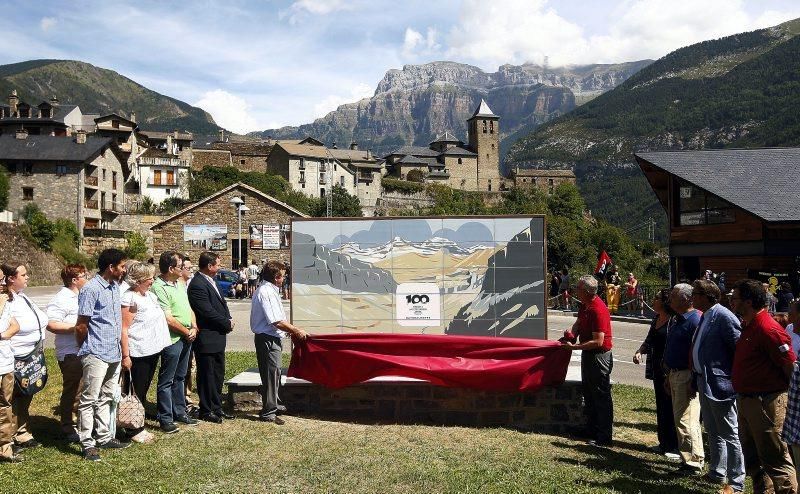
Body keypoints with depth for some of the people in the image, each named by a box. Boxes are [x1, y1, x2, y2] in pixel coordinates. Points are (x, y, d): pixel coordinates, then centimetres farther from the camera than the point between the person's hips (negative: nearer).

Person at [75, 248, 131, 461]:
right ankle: (88, 444, 6)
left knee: (105, 398, 16)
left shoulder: (115, 287, 10)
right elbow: (81, 326, -11)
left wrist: (125, 353, 15)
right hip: (96, 355, -8)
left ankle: (104, 437, 25)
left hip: (114, 354, 8)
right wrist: (87, 349, 3)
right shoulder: (91, 289, -15)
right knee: (89, 400, 0)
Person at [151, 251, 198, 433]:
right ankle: (165, 419, 11)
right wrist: (186, 332, -10)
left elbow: (189, 308, 15)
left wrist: (194, 328, 0)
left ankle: (180, 412, 30)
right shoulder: (159, 288, -17)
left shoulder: (179, 284, 11)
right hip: (172, 340, -9)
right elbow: (168, 319, -19)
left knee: (180, 377, 19)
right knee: (166, 381, 3)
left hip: (186, 338, 9)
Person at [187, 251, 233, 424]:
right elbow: (208, 312, -22)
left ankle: (216, 408, 28)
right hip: (207, 339, -9)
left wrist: (228, 320, -1)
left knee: (218, 375, 16)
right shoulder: (198, 285, -19)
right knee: (207, 376, 3)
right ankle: (206, 411, 15)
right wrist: (227, 323, -12)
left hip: (218, 337, 10)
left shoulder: (210, 282, 12)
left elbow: (221, 303, 17)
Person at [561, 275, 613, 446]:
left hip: (599, 355, -10)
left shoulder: (598, 310, -26)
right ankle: (591, 431, 33)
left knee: (601, 396, -1)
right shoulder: (585, 305, 3)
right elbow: (579, 322, 19)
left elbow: (598, 342, -27)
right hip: (588, 354, 10)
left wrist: (574, 347, -22)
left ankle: (604, 437, 8)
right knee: (589, 394, 19)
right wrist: (572, 333, -3)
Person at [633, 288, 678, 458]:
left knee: (670, 408, -2)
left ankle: (674, 447, 8)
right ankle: (664, 442, 28)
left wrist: (669, 376, -21)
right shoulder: (656, 319, 10)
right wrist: (640, 351, 0)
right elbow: (649, 340, 19)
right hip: (657, 371, 9)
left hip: (669, 372, -9)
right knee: (661, 407, 16)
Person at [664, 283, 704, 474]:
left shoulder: (694, 321, -17)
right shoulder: (676, 319, 13)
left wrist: (694, 382, -23)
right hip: (674, 374, 10)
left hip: (686, 377, -10)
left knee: (686, 421, -6)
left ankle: (693, 463, 3)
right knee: (680, 420, 16)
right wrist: (669, 376, 20)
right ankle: (687, 458, 26)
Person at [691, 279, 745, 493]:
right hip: (704, 383, 10)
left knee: (729, 435, 1)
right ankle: (717, 473, 34)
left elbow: (740, 348, -20)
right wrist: (697, 379, 17)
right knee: (713, 432, 21)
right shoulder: (705, 317, 11)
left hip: (720, 384, -10)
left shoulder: (723, 316, -18)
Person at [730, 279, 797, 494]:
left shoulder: (768, 329, -20)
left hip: (765, 403, -10)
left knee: (775, 460, -1)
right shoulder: (748, 327, 11)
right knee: (753, 458, 21)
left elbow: (791, 367, -19)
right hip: (746, 401, 10)